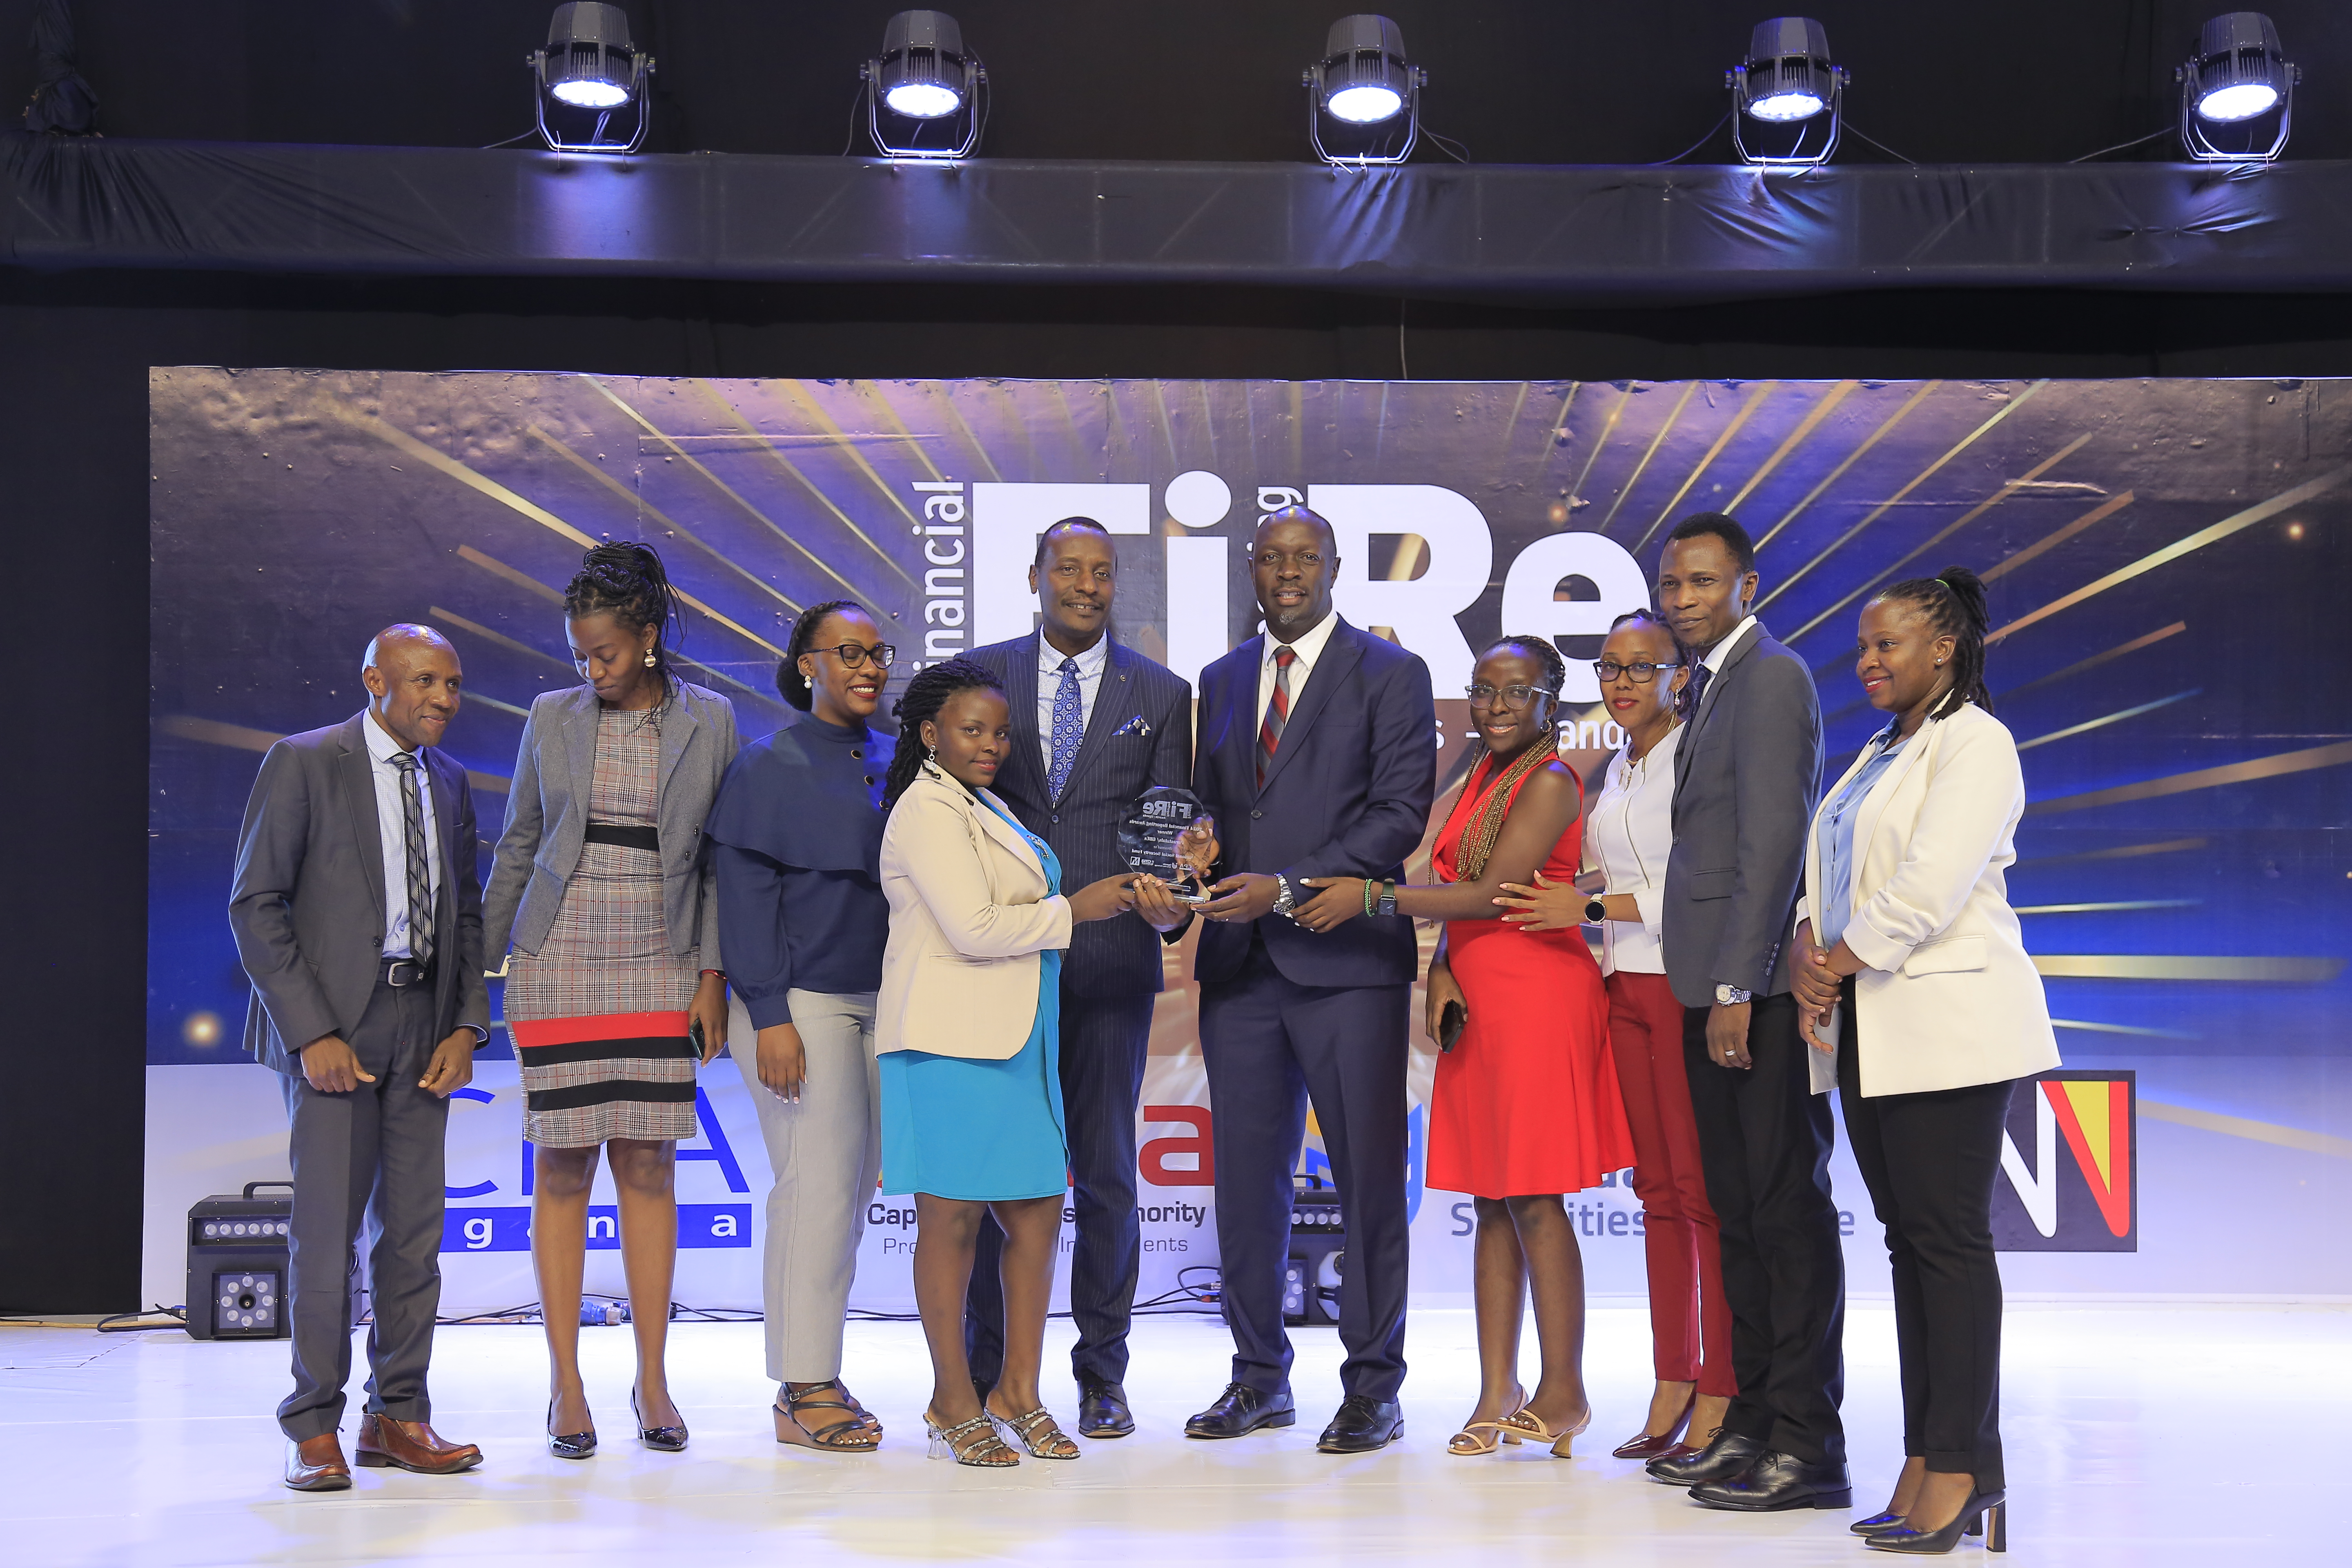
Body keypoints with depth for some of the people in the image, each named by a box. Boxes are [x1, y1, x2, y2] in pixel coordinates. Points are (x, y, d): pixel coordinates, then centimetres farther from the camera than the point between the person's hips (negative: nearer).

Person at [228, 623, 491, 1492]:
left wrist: (467, 1025, 3)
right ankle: (313, 1427, 7)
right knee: (326, 1223, -4)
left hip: (422, 1023, 5)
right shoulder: (303, 763, -3)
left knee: (413, 1224, 5)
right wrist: (311, 1032, -13)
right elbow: (255, 906, -7)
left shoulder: (451, 783, 13)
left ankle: (398, 1415, 15)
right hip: (331, 1021, -5)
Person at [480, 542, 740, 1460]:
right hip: (559, 966, 0)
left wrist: (713, 976, -1)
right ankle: (566, 1388, 7)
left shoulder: (709, 722, 2)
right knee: (563, 1168, 0)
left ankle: (652, 1383, 11)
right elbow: (517, 849, 10)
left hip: (663, 972, 0)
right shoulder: (553, 719, 5)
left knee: (648, 1166, 2)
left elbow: (721, 857, 4)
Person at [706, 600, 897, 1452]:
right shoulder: (769, 765, -2)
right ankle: (804, 1390, 1)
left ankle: (816, 1374, 15)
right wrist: (770, 1016, -13)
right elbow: (745, 894, -6)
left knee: (854, 1189, 7)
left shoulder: (896, 762, 12)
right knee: (817, 1187, -7)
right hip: (804, 1003, -6)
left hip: (883, 1000, 6)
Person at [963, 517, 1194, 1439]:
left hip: (1109, 957, 0)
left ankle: (1102, 1376, 14)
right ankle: (985, 1371, 14)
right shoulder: (982, 674, 8)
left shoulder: (1161, 694, 9)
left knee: (1106, 1172, 4)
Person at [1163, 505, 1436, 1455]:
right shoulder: (1221, 682, 17)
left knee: (1369, 1179, 0)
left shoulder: (1390, 674, 1)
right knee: (1246, 1178, 8)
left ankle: (1374, 1387, 9)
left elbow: (1400, 814, -8)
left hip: (1346, 958, -5)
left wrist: (1286, 889, -16)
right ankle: (1260, 1378, 19)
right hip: (1240, 963, 5)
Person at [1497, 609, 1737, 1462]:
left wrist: (1595, 906, -14)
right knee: (1657, 1189, 9)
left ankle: (1719, 1395, -2)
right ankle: (1672, 1386, 14)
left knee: (1704, 1188, -7)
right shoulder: (1615, 769, 18)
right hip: (1626, 988, 8)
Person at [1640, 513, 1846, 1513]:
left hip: (1760, 994, -10)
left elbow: (1773, 841, -18)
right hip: (1715, 988, 10)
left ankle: (1808, 1448, 2)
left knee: (1788, 1212, -4)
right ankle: (1753, 1423, 22)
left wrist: (1736, 988, -21)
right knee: (1738, 1212, 13)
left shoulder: (1771, 677, -11)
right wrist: (1708, 988, 14)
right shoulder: (1711, 684, 19)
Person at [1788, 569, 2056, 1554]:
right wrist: (1809, 949, -1)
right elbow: (1832, 871, 18)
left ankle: (1961, 1469, -2)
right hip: (1870, 1031, 9)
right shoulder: (1882, 753, 21)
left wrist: (1844, 961, -9)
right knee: (1908, 1241, 9)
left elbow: (1929, 887, -17)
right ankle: (1926, 1463, 13)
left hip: (1946, 1024, -9)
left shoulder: (1974, 742, -7)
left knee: (1950, 1240, -7)